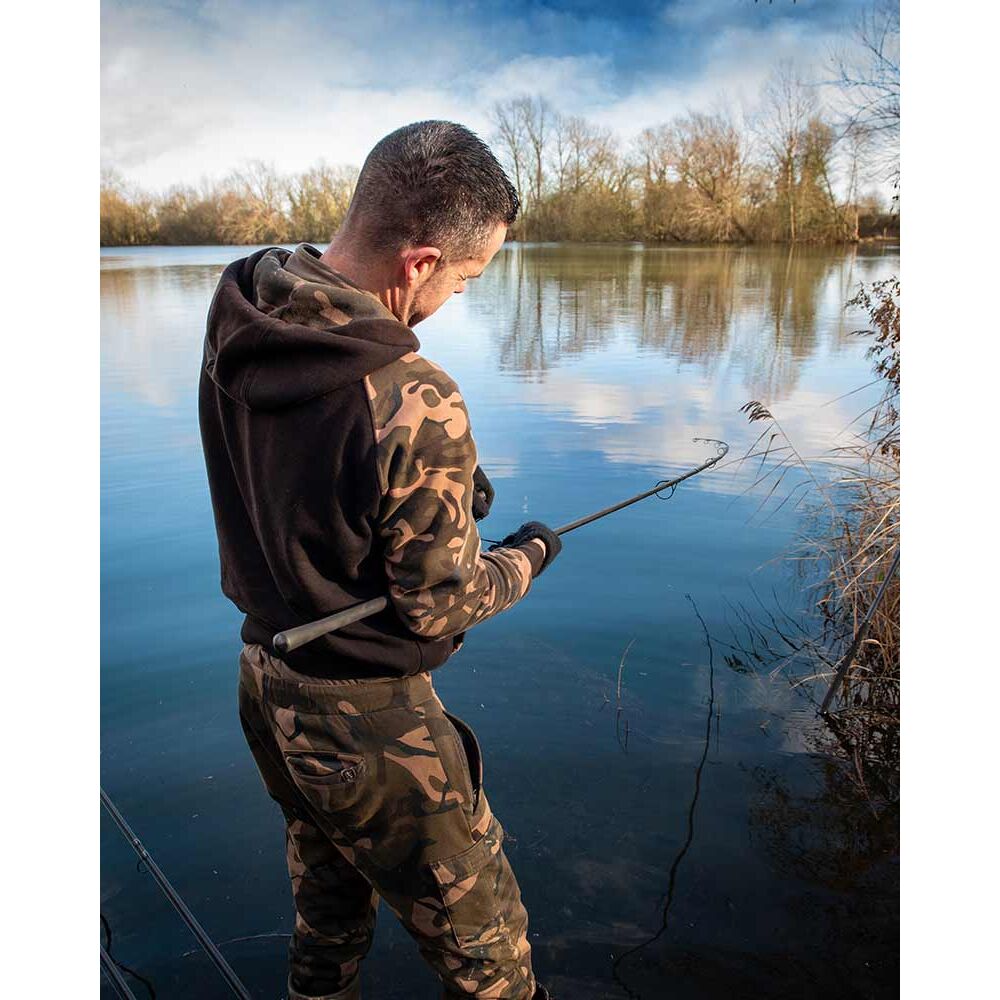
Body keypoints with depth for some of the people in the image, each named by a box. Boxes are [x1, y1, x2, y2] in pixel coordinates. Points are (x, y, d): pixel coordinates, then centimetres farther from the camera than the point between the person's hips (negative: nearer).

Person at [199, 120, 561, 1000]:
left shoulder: (235, 325, -7)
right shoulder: (416, 408, -31)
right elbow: (438, 605, -19)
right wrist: (528, 556, 0)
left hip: (264, 677, 8)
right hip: (368, 723, -8)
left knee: (328, 905, 31)